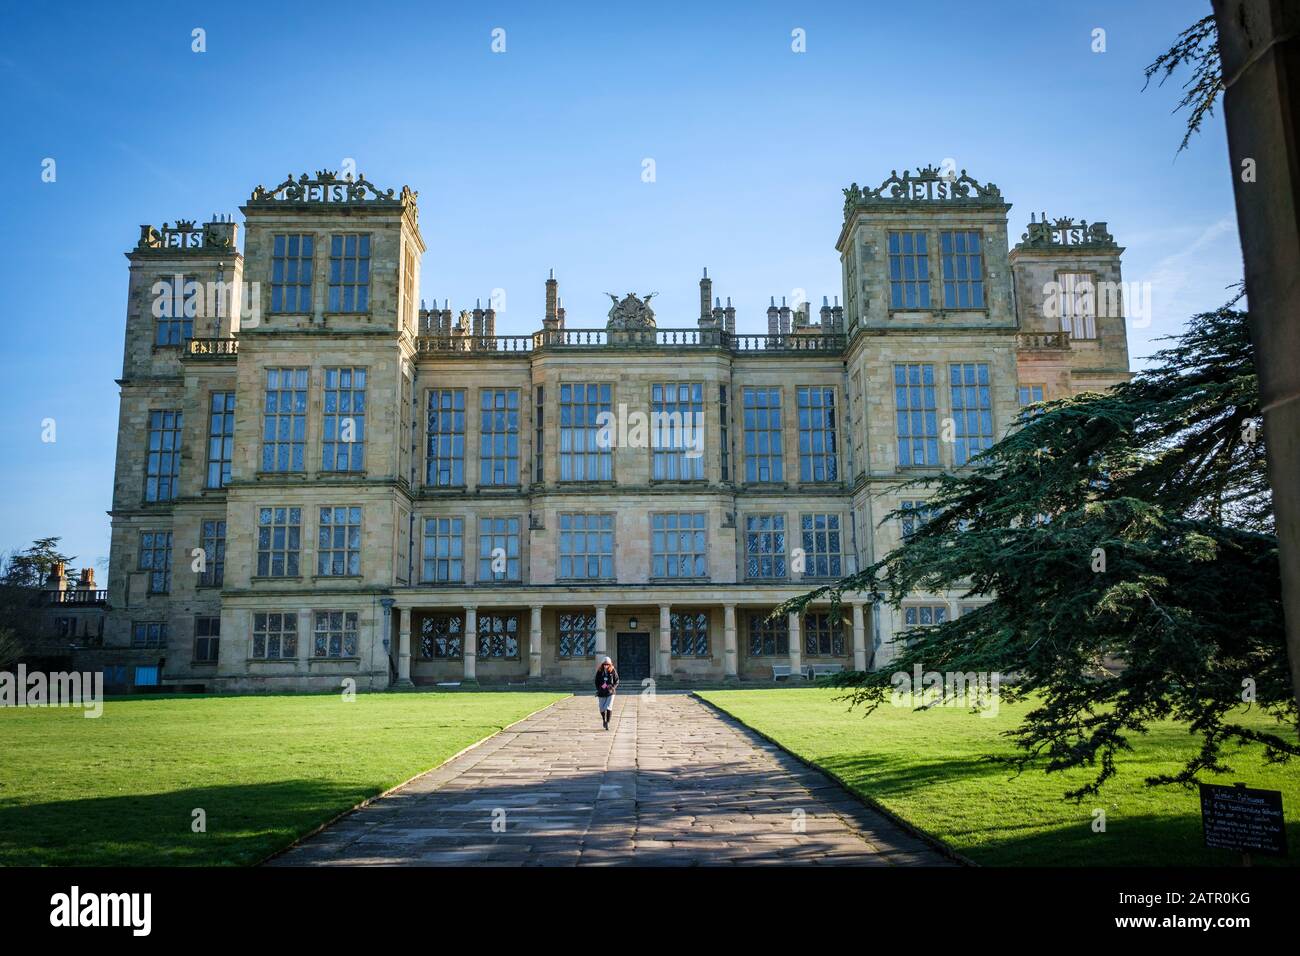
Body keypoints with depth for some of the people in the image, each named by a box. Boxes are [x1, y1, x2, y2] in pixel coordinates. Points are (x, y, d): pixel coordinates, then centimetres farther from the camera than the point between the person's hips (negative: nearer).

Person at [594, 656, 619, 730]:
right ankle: (604, 720, 38)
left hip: (610, 692, -2)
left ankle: (607, 723, -5)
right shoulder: (599, 672, -1)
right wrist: (599, 688, -8)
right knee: (602, 709, 10)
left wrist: (612, 686, -14)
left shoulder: (613, 671, -4)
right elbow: (596, 682, 7)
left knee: (608, 707, -15)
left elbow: (616, 681, 2)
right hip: (601, 693, 2)